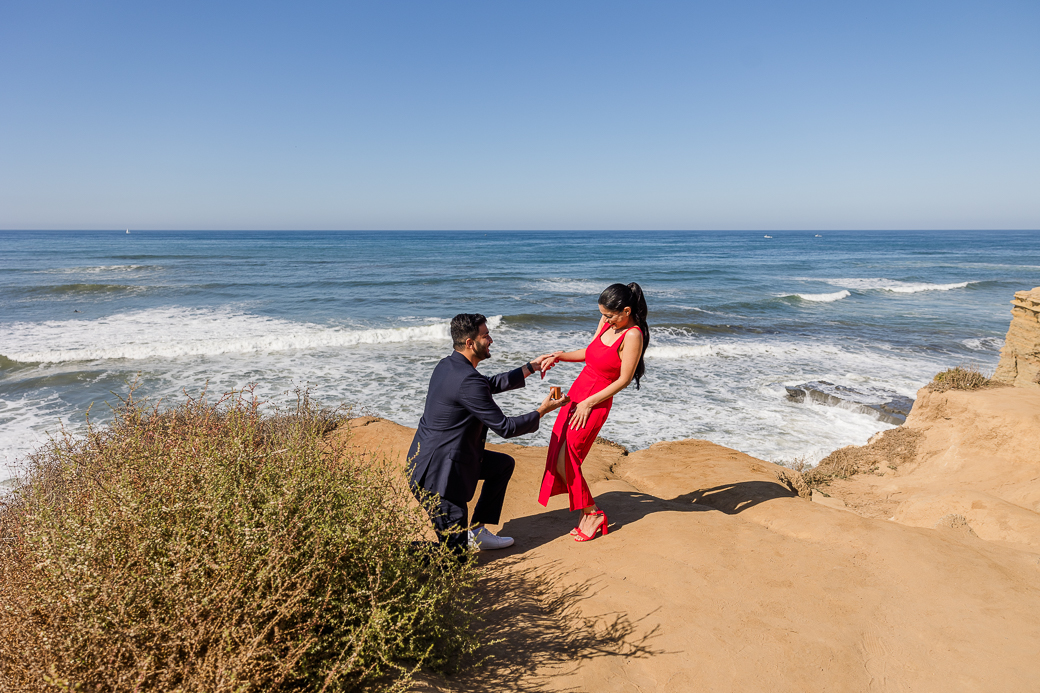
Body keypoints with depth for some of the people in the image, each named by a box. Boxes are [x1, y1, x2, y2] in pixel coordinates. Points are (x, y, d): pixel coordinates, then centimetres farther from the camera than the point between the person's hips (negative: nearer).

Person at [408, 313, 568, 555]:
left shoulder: (448, 365, 5)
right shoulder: (468, 380, -25)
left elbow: (491, 384, 21)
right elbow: (504, 427, -18)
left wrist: (530, 367, 19)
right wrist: (542, 410, -5)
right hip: (437, 472, -10)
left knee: (504, 464, 21)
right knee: (455, 552, -2)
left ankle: (477, 531, 25)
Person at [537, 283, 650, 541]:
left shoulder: (633, 335, -19)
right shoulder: (607, 322, 6)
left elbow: (624, 379, -17)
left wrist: (589, 403, -15)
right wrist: (560, 355, 4)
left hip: (596, 404, -9)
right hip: (576, 394, 9)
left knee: (564, 462, -4)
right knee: (556, 457, 9)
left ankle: (593, 513, 15)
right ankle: (587, 513, 22)